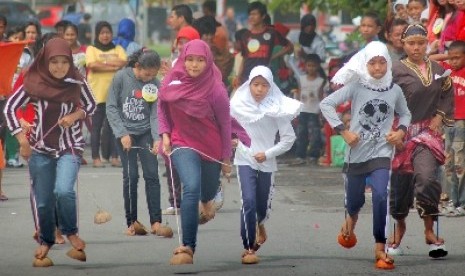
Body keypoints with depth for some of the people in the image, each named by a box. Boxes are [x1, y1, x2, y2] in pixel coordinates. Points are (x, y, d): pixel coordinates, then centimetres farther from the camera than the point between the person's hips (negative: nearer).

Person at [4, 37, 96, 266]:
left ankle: (70, 232, 4)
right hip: (40, 149, 1)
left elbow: (91, 105, 7)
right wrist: (22, 139, -9)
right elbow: (10, 108, -3)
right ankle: (46, 241, 33)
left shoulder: (76, 83, -9)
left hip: (69, 147, -1)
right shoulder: (34, 83, -11)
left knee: (63, 191, -23)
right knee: (43, 201, 7)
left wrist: (75, 116, -12)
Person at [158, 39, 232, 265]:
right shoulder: (172, 82, -8)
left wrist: (226, 158, 0)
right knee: (191, 189, -25)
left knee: (208, 190, 21)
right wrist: (164, 134, -3)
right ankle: (188, 248, -24)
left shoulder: (215, 90, -16)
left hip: (211, 147, 1)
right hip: (182, 143, -1)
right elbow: (162, 108, 10)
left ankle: (206, 202, 64)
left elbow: (224, 125, -6)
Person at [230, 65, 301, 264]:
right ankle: (248, 248, -9)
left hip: (266, 163, 1)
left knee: (263, 206, 12)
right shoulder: (239, 104, -7)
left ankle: (259, 224, 49)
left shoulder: (277, 107, -6)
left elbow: (289, 138, -4)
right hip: (245, 160, -1)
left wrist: (268, 154, -12)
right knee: (248, 201, -18)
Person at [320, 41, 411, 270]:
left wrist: (401, 131, -3)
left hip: (382, 153, 0)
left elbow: (405, 114, 17)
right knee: (354, 199, 15)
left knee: (381, 196, -21)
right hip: (356, 152, 0)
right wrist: (343, 131, -14)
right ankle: (351, 219, 54)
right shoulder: (356, 86, -8)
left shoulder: (394, 90, 0)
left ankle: (380, 249, -12)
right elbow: (326, 104, -10)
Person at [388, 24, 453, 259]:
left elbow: (447, 95, 19)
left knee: (426, 177, -19)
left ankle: (429, 231, -9)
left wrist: (439, 116, 5)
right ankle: (400, 225, 31)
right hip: (402, 132, -1)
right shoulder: (396, 70, -5)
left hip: (428, 132, 1)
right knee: (400, 181, 6)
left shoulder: (438, 70, 7)